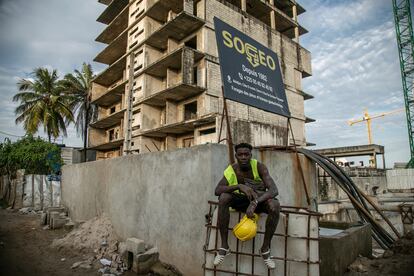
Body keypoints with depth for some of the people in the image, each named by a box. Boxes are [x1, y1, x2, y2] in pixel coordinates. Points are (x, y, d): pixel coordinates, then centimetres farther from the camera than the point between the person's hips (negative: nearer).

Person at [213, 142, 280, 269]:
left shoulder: (259, 167, -21)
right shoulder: (231, 170, -16)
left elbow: (274, 190, -31)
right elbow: (217, 190, -27)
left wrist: (255, 203, -46)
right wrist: (239, 186, -41)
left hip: (259, 199, -1)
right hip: (240, 200, 1)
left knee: (275, 205, -34)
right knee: (223, 197, -30)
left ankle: (265, 248, -13)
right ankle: (224, 246, -22)